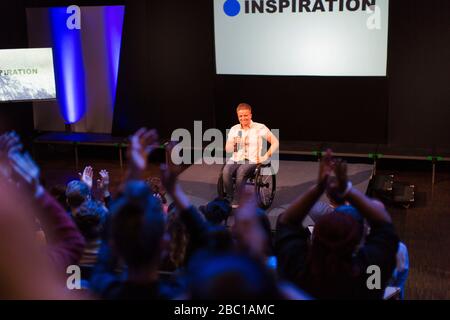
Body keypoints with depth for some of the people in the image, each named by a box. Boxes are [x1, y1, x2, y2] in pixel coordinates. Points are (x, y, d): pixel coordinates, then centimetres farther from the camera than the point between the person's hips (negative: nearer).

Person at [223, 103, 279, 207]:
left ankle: (237, 200, -17)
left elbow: (275, 143, -1)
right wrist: (233, 143, -10)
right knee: (226, 171, -30)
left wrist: (265, 157, -11)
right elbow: (227, 150, 12)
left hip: (252, 160, -3)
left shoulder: (260, 128, 1)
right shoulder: (234, 129, 12)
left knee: (241, 171, -35)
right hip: (236, 159, 3)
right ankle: (230, 198, -16)